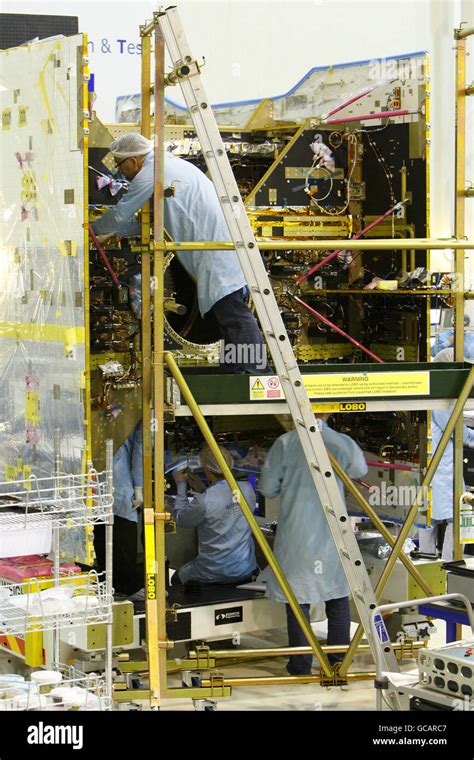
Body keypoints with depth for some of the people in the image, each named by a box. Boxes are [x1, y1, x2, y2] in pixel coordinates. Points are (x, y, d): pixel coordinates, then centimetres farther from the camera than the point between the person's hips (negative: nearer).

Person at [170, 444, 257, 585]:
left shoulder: (203, 502, -26)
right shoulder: (247, 489, -9)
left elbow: (181, 520, -6)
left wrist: (181, 485, 2)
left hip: (214, 575, -5)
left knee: (177, 578, 24)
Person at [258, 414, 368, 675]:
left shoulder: (285, 443, -10)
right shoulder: (344, 443, -5)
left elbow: (267, 488, -3)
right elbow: (360, 470, 17)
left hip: (296, 534, -2)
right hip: (333, 534, 2)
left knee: (297, 596, 5)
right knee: (338, 597, 14)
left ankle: (301, 666, 9)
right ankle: (339, 661, 21)